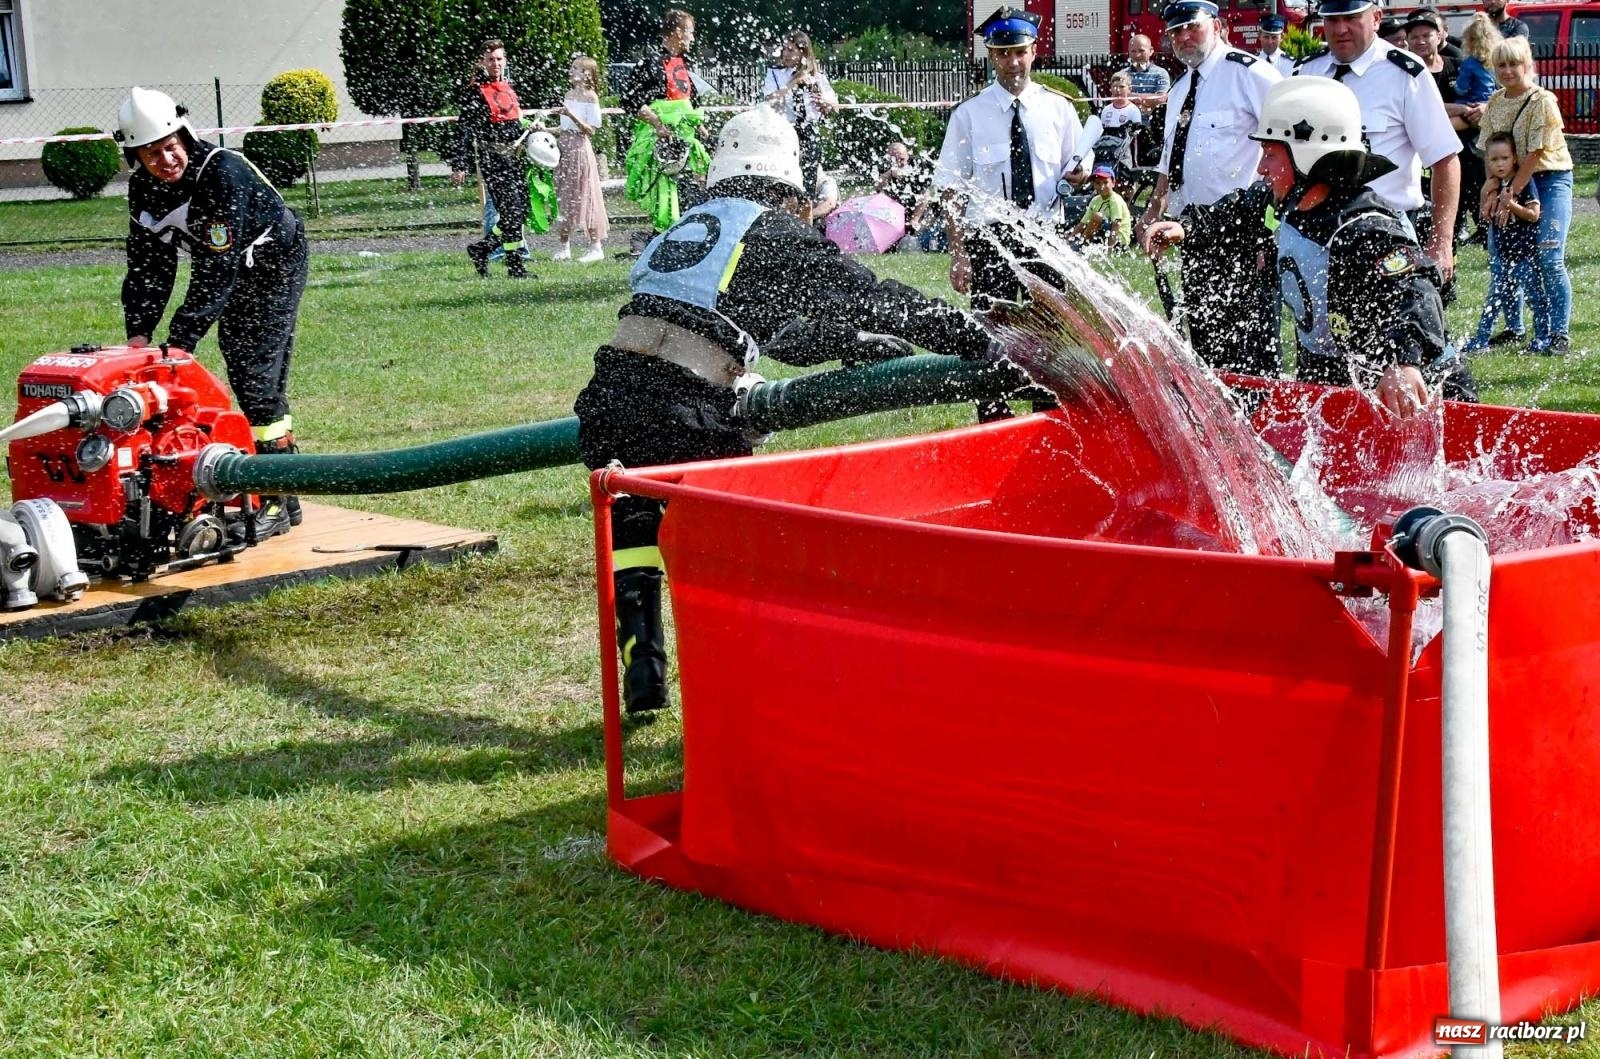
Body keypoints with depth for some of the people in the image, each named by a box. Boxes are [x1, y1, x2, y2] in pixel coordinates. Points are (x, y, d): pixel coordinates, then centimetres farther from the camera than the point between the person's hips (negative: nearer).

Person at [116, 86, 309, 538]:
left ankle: (277, 503, -10)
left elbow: (216, 271, -34)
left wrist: (180, 341, -35)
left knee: (258, 378, -15)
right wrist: (138, 331, -19)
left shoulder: (222, 173, -32)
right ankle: (286, 484, 23)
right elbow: (148, 263, -5)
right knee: (241, 376, 11)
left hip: (275, 266, -8)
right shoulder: (143, 187, -8)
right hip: (232, 276, 8)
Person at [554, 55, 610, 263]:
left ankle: (596, 246, 1)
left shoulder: (590, 97, -8)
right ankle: (564, 246, 14)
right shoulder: (569, 94, 12)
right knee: (563, 195, 8)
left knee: (584, 196, -5)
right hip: (564, 147, 7)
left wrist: (571, 115, -24)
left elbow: (590, 130, -14)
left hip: (580, 148, -7)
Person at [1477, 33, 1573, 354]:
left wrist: (1512, 192, -15)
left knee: (1549, 258, -15)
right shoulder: (1495, 102, 7)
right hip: (1514, 182, 6)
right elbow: (1489, 151, 7)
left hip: (1550, 179, -6)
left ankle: (1560, 334, -11)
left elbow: (1535, 153, -15)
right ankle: (1541, 333, 10)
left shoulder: (1542, 101, -12)